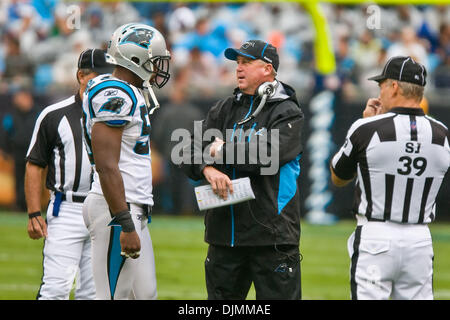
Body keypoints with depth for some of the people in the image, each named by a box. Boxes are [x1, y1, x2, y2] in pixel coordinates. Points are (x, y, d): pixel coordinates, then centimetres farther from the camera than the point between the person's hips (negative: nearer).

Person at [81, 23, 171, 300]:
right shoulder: (116, 96, -15)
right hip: (117, 213, -10)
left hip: (132, 212, 10)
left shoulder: (129, 94, 16)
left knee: (145, 294, 10)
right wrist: (126, 225, -24)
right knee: (114, 295, -8)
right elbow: (106, 167, -22)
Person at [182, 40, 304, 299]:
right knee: (220, 296, 11)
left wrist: (222, 150, -4)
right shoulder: (223, 110, 16)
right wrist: (208, 168, -15)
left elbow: (268, 156, -17)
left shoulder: (287, 112, -1)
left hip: (271, 235, -5)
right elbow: (193, 153, 8)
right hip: (224, 233, 6)